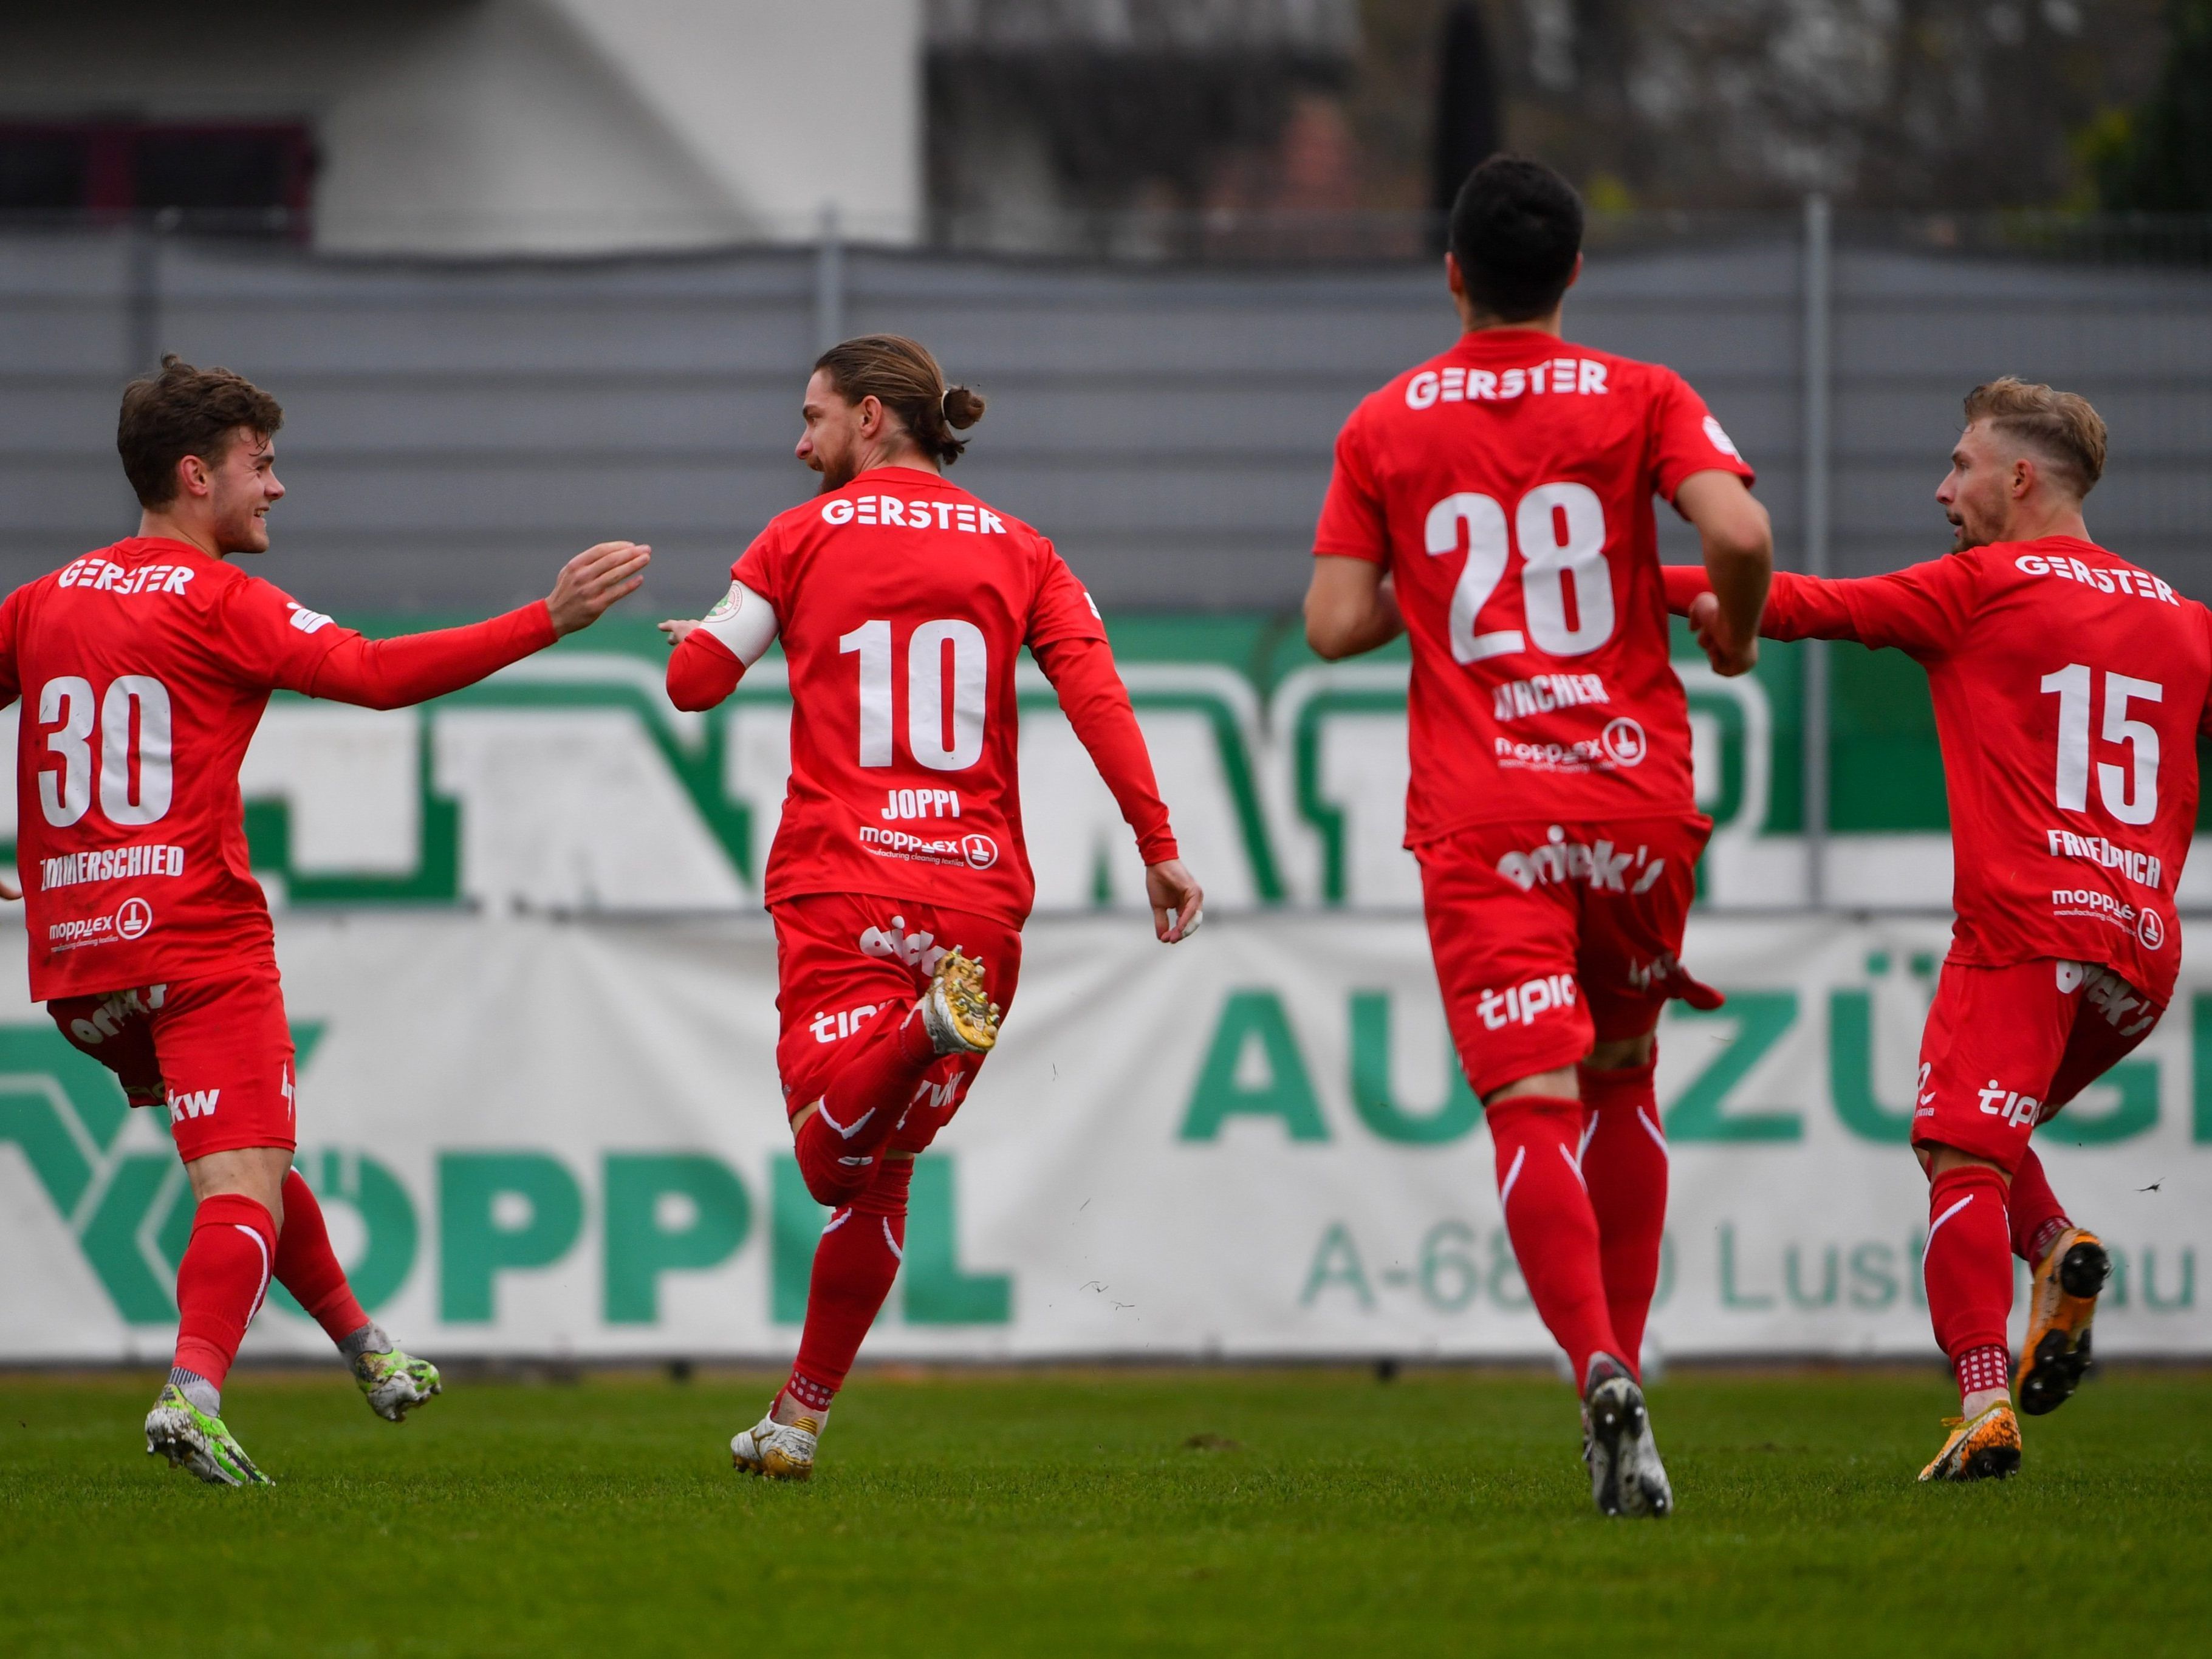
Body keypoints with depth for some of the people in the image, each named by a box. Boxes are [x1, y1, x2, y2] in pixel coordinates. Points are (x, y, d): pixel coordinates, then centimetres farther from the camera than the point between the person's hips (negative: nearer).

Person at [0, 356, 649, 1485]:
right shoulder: (215, 601, -7)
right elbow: (379, 674, -17)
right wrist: (550, 620, -17)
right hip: (197, 942, -7)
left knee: (243, 1158, 24)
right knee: (244, 1184, -10)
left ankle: (364, 1347, 37)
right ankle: (193, 1390, -31)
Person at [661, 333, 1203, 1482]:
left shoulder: (800, 539, 6)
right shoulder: (1016, 550, 12)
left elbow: (693, 682, 8)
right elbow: (1096, 693, -1)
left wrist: (696, 637, 32)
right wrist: (1158, 845, -2)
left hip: (838, 881, -3)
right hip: (978, 888, 3)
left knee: (833, 1160, -15)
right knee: (881, 1172, 13)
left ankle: (927, 1023, -42)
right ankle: (800, 1417, 17)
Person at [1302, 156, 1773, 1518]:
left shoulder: (1386, 427, 6)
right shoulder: (1640, 400, 4)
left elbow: (1337, 623, 1)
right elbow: (1739, 533, -13)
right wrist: (1734, 635, 7)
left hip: (1479, 817, -1)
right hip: (1636, 792, 1)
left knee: (1534, 1109, -9)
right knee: (1623, 1076, 21)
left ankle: (1602, 1371, -31)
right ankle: (1622, 1356, 18)